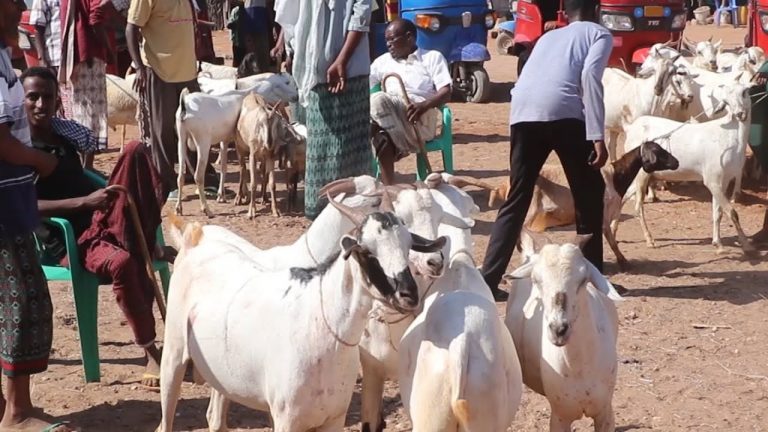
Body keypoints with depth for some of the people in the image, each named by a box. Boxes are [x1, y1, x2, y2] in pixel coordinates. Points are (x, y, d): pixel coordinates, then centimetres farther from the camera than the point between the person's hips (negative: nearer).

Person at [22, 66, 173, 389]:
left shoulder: (67, 131, 12)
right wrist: (85, 201, -28)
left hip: (104, 218, 6)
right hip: (68, 240, -6)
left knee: (135, 150, -15)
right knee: (122, 263, -39)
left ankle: (145, 243, -22)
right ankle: (151, 352, -23)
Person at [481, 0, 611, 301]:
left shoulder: (548, 37, 35)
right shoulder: (599, 34, 19)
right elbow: (589, 77, -1)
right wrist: (597, 136, -7)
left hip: (522, 113, 5)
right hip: (564, 112, -5)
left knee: (517, 199, 13)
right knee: (589, 194, 13)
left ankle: (488, 280, 5)